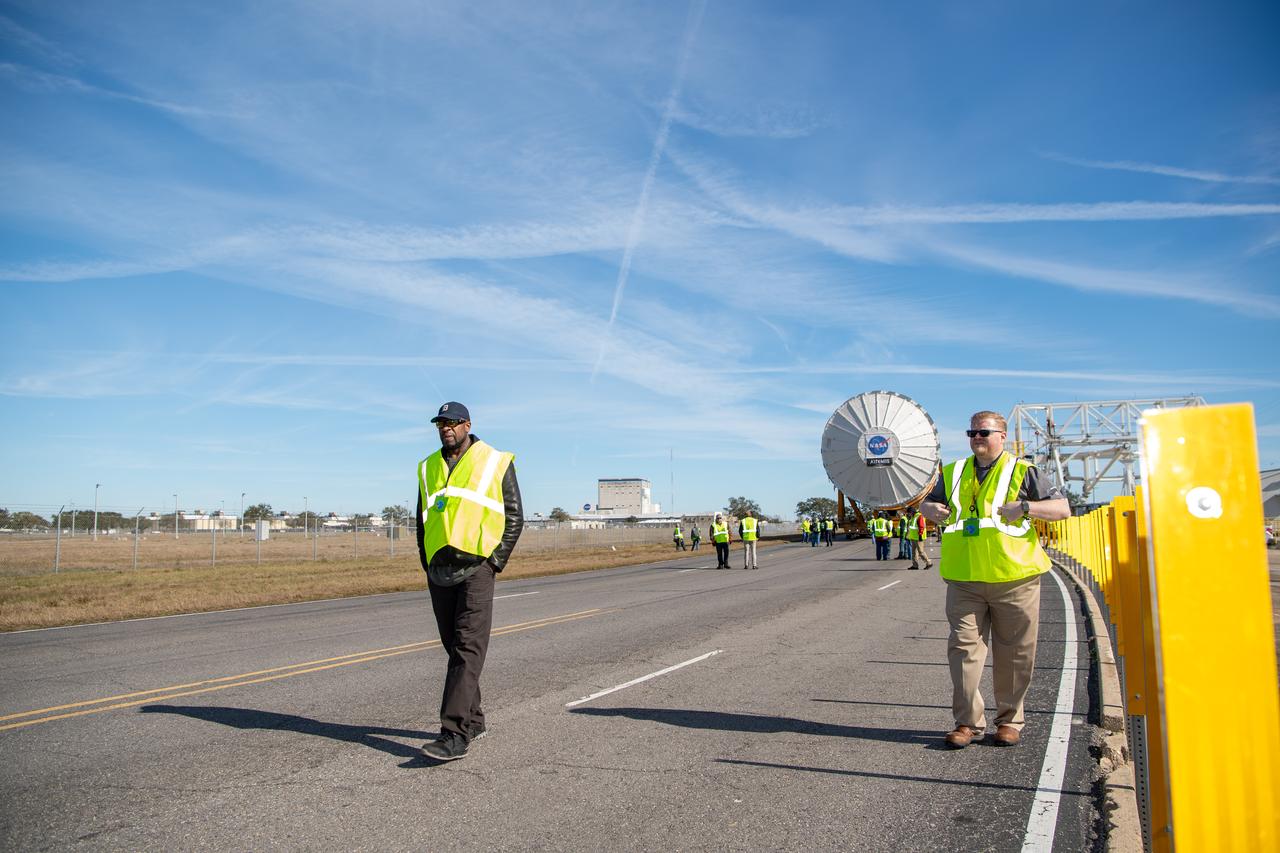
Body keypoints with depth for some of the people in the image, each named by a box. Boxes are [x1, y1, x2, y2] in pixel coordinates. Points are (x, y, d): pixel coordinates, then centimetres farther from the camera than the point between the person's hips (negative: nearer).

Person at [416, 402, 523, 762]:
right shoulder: (428, 468, 15)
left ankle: (455, 734, -15)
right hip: (439, 570, 5)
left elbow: (514, 516, 1)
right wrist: (427, 563, 11)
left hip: (476, 567, -5)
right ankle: (473, 721, 22)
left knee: (468, 649, -11)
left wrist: (495, 562, -7)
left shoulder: (495, 462, 2)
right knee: (455, 648, 10)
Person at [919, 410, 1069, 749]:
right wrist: (932, 509, 2)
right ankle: (968, 721, 7)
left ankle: (1009, 721, 20)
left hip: (1013, 578, -2)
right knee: (963, 647, -1)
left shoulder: (1022, 472, 4)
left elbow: (1063, 509, 1)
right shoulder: (953, 473, 15)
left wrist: (1024, 507, -15)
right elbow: (926, 502, 26)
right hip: (964, 580, 3)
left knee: (1013, 654, 5)